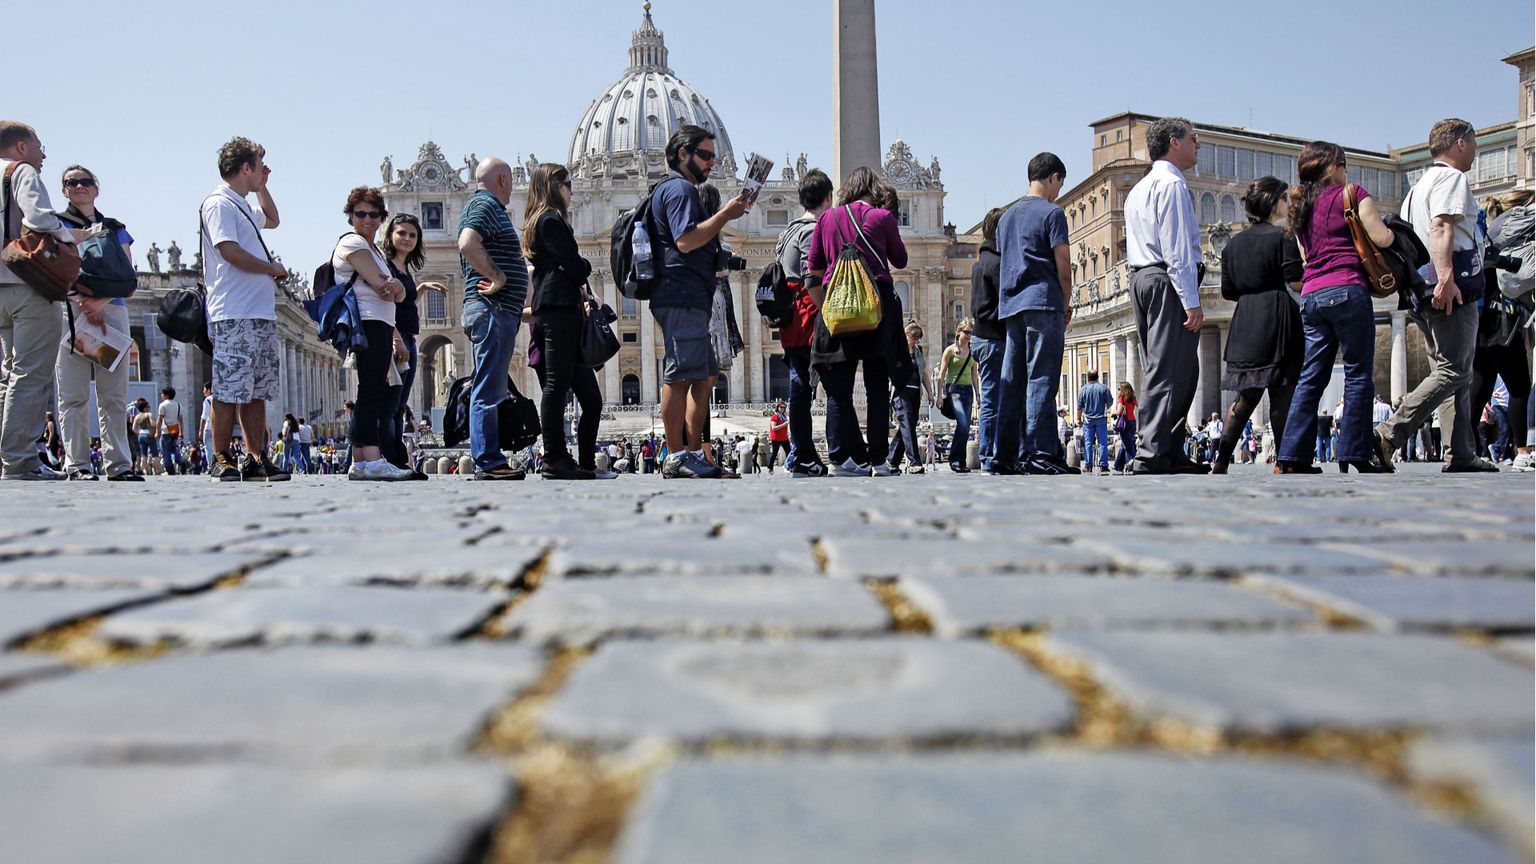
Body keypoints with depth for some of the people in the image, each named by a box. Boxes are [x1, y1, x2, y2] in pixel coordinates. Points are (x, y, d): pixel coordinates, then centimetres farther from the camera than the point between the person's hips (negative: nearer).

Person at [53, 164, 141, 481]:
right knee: (74, 393, -6)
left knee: (114, 393, -1)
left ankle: (118, 463, -1)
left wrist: (101, 301, -9)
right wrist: (83, 303, -14)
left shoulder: (116, 229, 21)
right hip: (69, 309, -3)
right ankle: (76, 464, -7)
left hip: (112, 309, 3)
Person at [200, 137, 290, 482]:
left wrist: (262, 187, 30)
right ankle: (221, 461, -4)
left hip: (261, 313, 9)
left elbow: (272, 220, 43)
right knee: (230, 390, -8)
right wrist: (272, 268, -4)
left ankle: (256, 459, 9)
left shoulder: (244, 205, 22)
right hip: (234, 315, -9)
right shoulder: (219, 203, -6)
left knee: (257, 390, 7)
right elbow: (231, 252, -16)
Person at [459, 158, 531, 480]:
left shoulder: (486, 207, 25)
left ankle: (490, 461, 13)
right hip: (493, 309, -11)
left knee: (490, 390, 10)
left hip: (499, 312, 11)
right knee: (489, 390, -11)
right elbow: (467, 244, -26)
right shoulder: (485, 205, -6)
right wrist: (498, 277, -19)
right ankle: (488, 463, -11)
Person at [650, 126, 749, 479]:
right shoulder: (680, 188, -6)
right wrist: (725, 214, -13)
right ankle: (677, 458, -9)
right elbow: (686, 240, -19)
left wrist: (723, 219, 22)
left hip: (690, 299, 12)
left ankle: (694, 454, 13)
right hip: (681, 297, -12)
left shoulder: (679, 190, 28)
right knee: (679, 377, -11)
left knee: (704, 376, 11)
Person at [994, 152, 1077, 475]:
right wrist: (1066, 304, 7)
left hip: (1010, 305, 7)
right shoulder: (1052, 212, -2)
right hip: (1043, 303, -7)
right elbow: (1063, 267, -7)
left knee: (1011, 383, 6)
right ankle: (1039, 454, -13)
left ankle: (1007, 456, 7)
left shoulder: (1007, 216, 20)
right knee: (1041, 380, -9)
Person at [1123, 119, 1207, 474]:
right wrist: (1192, 301, -18)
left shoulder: (1138, 189, 24)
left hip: (1142, 278, 10)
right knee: (1168, 371, -12)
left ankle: (1172, 454, 8)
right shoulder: (1172, 184, -6)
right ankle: (1151, 457, -16)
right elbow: (1177, 248, -15)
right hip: (1169, 283, -10)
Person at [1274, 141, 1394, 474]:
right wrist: (1393, 228, 15)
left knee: (1311, 378, 5)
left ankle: (1292, 457, -1)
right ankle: (1356, 454, -4)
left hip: (1311, 295, 6)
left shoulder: (1301, 206, 20)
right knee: (1358, 375, -2)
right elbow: (1382, 238, -6)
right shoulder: (1352, 194, 1)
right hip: (1347, 290, -6)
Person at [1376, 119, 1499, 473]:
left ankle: (1463, 453, 10)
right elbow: (1441, 228, -20)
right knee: (1453, 372, -11)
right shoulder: (1452, 178, -4)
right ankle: (1388, 435, -20)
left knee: (1456, 373, 11)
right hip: (1453, 291, -10)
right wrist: (1446, 278, -30)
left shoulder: (1421, 185, 25)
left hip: (1425, 291, 10)